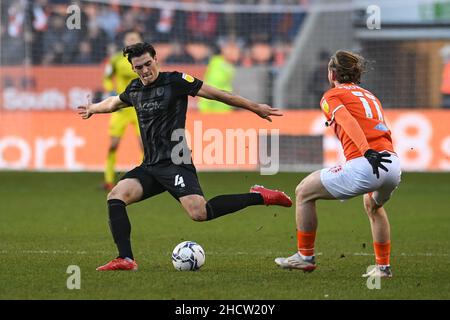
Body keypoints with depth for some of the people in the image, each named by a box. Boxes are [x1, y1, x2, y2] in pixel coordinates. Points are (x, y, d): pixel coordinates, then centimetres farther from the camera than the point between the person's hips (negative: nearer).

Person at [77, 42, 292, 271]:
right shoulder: (134, 89, 14)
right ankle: (125, 259, -17)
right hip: (150, 166, 7)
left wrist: (255, 107, 2)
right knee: (115, 196, -14)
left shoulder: (175, 81, -5)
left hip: (175, 164, -7)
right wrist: (92, 109, 56)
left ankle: (260, 197, -9)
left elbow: (216, 94, -1)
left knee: (199, 213, -26)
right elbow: (115, 102, 39)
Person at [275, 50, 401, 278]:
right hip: (394, 164, 7)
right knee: (373, 205, 38)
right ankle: (383, 266, 34)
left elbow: (348, 121, -12)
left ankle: (305, 256, 17)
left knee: (303, 192, 12)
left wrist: (368, 152, -25)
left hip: (364, 165, -7)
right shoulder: (369, 96, 29)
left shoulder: (331, 96, 7)